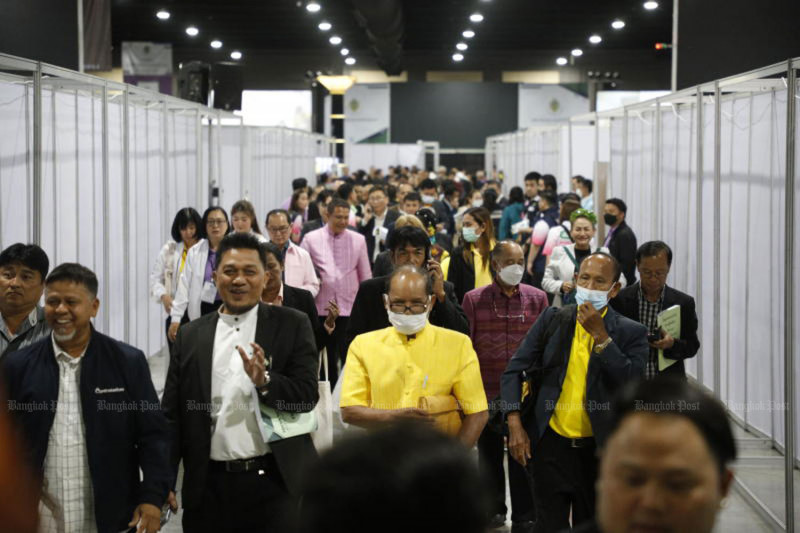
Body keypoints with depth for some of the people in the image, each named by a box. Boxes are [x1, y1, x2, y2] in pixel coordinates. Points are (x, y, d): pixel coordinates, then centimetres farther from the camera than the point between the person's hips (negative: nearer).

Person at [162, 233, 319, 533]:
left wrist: (265, 381, -22)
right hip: (210, 487, 2)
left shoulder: (292, 325, 2)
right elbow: (171, 415, 9)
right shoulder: (190, 336, 8)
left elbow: (307, 396, -4)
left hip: (276, 484, -2)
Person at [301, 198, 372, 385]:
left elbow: (366, 276, 9)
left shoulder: (358, 240, 6)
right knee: (327, 360, 8)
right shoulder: (311, 239, 3)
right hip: (321, 309, 0)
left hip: (350, 309, 0)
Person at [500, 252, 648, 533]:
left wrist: (600, 335, -18)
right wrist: (515, 425, -7)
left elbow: (632, 385, -16)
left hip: (598, 449, 0)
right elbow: (514, 370, 4)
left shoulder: (630, 333, -1)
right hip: (551, 444, 0)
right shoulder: (552, 319, 3)